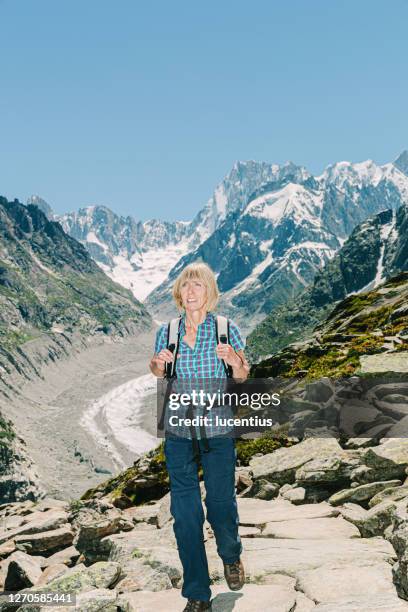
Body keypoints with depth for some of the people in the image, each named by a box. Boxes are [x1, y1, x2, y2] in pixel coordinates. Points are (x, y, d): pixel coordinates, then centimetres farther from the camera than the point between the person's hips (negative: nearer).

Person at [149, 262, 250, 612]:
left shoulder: (227, 330, -3)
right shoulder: (167, 332, 2)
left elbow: (243, 378, 5)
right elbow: (157, 373, 16)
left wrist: (235, 361, -17)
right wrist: (158, 363, -7)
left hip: (218, 427, -1)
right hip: (178, 429, 1)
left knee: (221, 500, 9)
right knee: (185, 510, 5)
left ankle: (231, 556, 44)